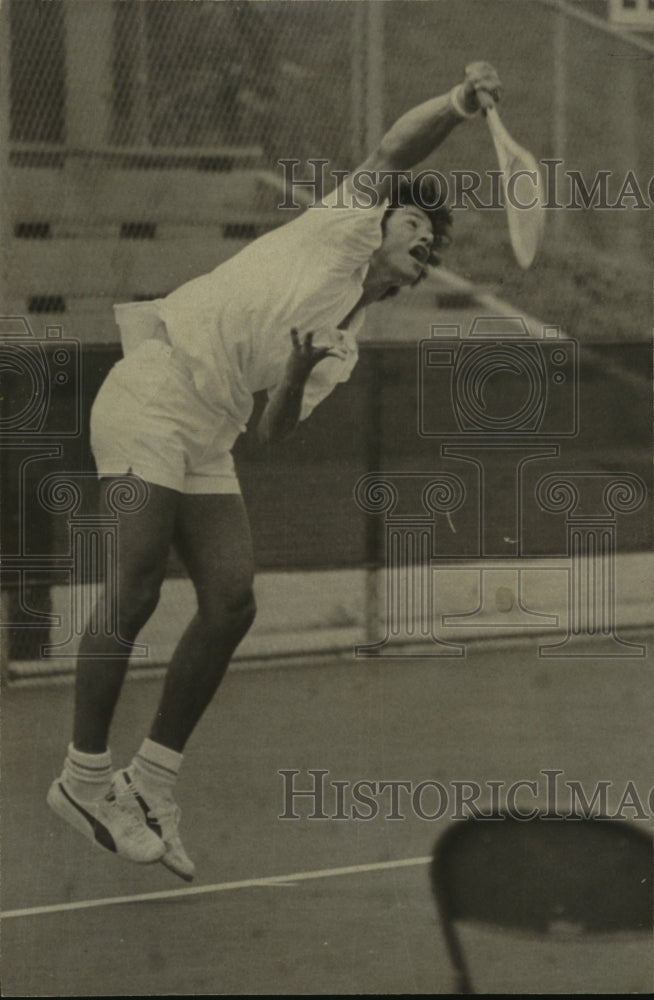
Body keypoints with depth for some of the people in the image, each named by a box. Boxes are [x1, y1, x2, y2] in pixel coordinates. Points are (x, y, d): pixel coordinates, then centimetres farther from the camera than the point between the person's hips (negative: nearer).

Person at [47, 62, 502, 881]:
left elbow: (275, 429, 8)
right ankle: (83, 778, -1)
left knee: (231, 604, -2)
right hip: (153, 391, -8)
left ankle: (149, 783, 9)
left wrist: (298, 377, -11)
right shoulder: (348, 222, 5)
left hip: (206, 440, 8)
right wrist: (460, 102, -23)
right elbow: (395, 149, -11)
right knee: (134, 592, -12)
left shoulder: (344, 347, 20)